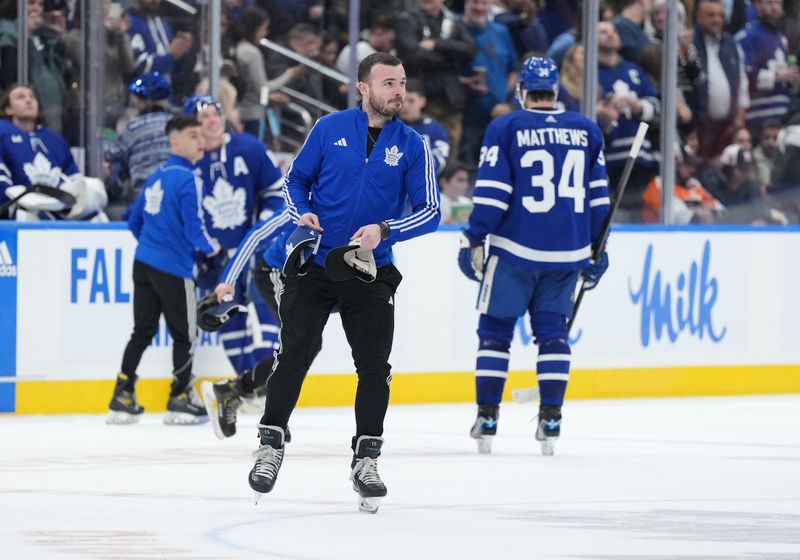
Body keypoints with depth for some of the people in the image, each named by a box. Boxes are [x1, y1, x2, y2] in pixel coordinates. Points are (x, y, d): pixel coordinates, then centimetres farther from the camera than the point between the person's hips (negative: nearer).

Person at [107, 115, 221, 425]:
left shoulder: (156, 177, 12)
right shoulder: (186, 179, -14)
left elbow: (134, 220, 19)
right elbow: (194, 228, -19)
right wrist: (211, 247, 1)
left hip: (144, 261, 8)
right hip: (173, 269, -8)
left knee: (143, 331, 13)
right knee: (185, 335, 5)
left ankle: (122, 397, 10)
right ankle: (180, 400, 7)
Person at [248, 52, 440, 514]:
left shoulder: (412, 146, -1)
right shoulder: (330, 129, 0)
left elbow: (430, 212, -3)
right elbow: (297, 179, 10)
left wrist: (384, 230, -19)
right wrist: (302, 213, -10)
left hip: (371, 272, 1)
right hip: (314, 263, -1)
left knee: (375, 366, -2)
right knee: (294, 354, -5)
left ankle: (366, 459, 10)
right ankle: (271, 445, 6)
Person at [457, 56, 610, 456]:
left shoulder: (505, 129, -4)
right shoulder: (587, 131, 7)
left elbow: (492, 191, -9)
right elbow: (598, 196, 11)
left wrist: (473, 240, -4)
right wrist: (596, 250, 19)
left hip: (515, 250, -3)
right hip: (568, 253, 3)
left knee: (494, 329, 7)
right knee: (553, 330, 12)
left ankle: (487, 418, 5)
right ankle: (550, 419, 3)